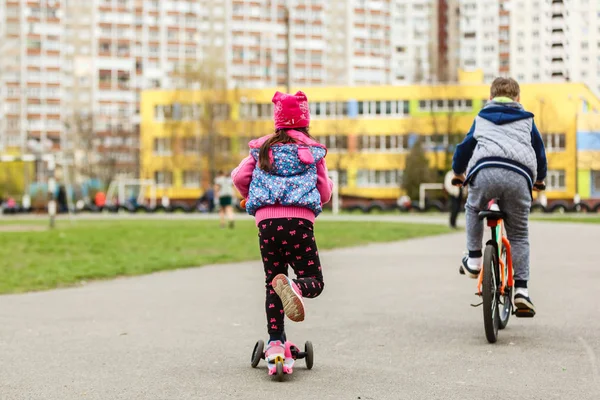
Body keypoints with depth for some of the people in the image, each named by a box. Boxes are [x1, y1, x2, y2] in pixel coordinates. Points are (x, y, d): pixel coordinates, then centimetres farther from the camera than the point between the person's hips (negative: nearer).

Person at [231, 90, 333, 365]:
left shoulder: (263, 148, 16)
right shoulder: (313, 151, 13)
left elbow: (238, 177, 7)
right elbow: (325, 193, 13)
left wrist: (250, 197, 28)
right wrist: (329, 185, 37)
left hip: (267, 221, 2)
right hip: (300, 221, -2)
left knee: (272, 282, 15)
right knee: (314, 280, 6)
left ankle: (275, 342, 5)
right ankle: (292, 286, -31)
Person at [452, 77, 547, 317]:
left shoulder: (481, 118, 30)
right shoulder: (526, 120, 30)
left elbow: (464, 147, 36)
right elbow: (540, 151, 37)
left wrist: (458, 172, 55)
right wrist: (539, 178, 56)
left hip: (485, 171, 0)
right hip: (519, 175, 0)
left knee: (474, 210, 31)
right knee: (519, 234, 12)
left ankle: (473, 259, 23)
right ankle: (521, 289, 2)